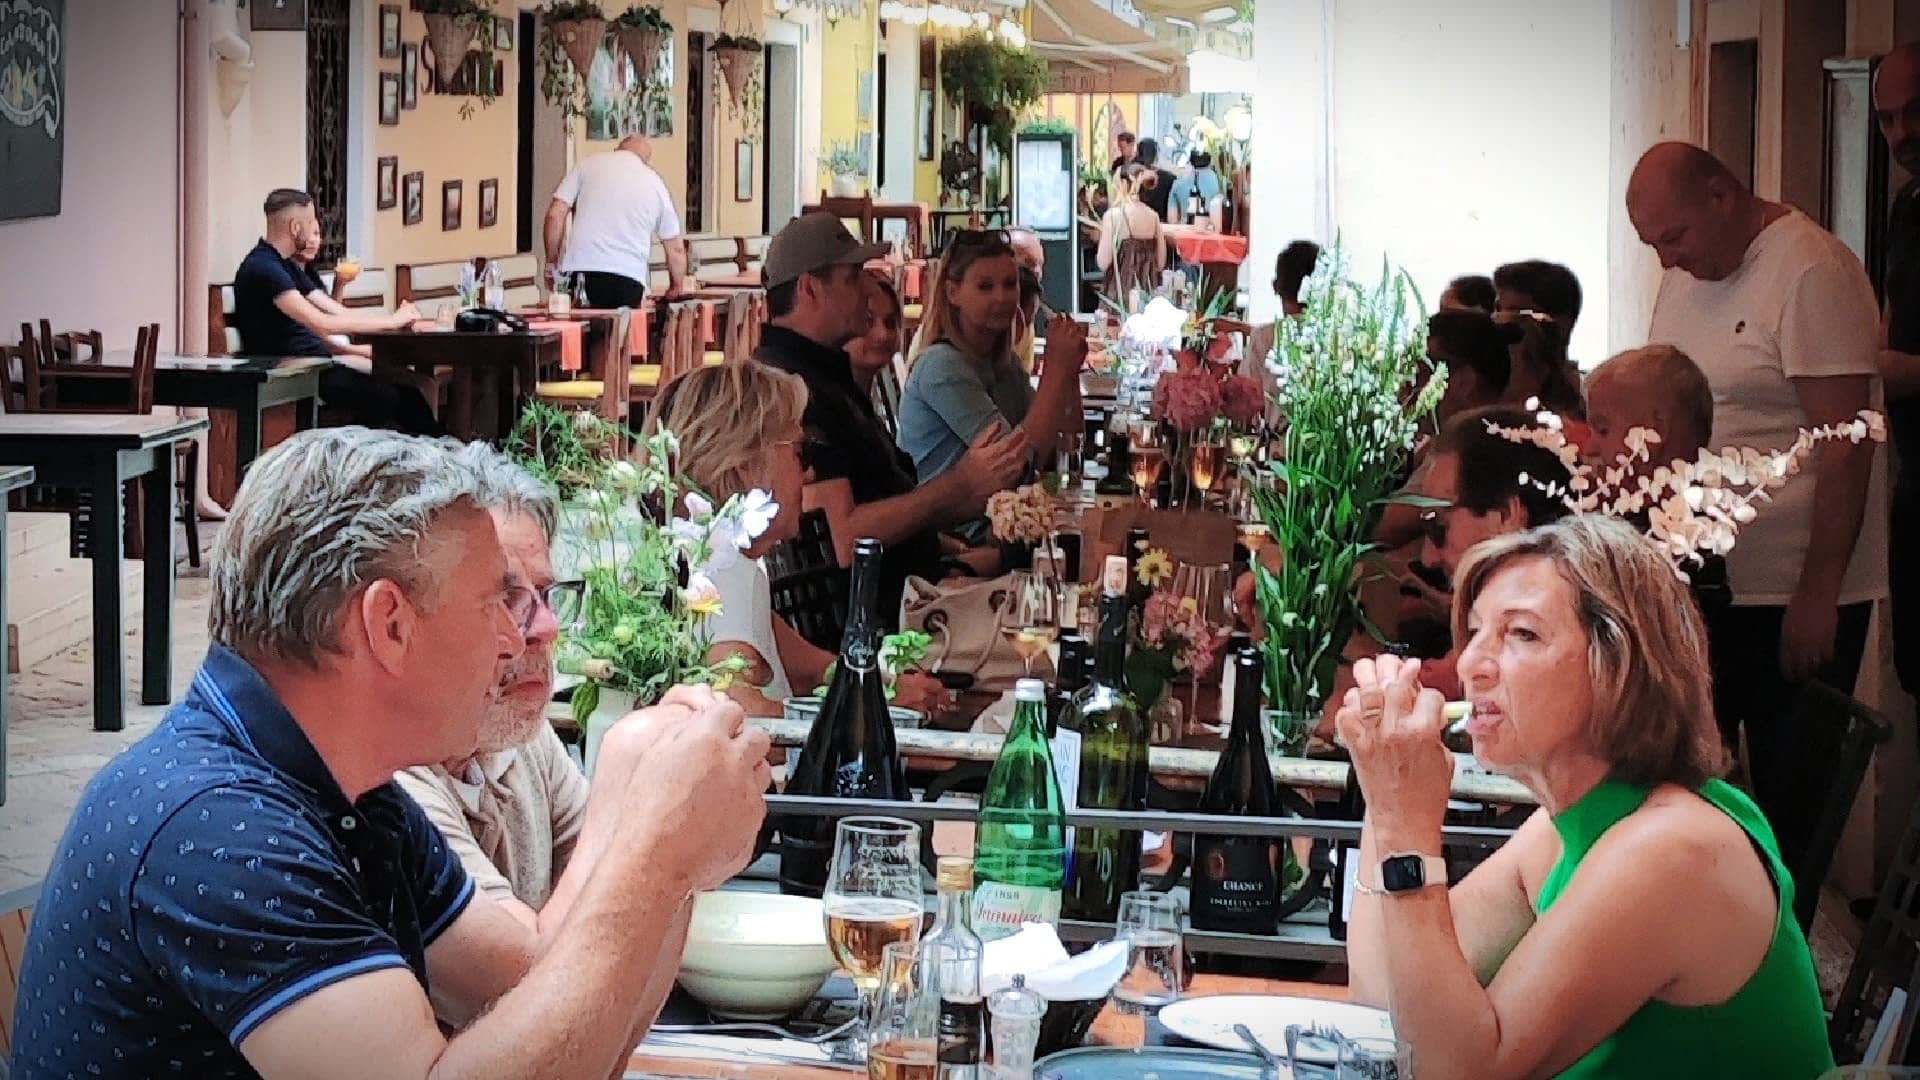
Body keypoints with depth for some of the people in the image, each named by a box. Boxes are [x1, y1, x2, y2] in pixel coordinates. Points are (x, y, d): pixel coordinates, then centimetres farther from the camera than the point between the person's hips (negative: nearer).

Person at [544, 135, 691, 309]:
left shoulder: (589, 165, 13)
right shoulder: (655, 182, 17)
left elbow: (555, 214, 4)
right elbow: (675, 248, 19)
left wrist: (552, 262, 13)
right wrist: (677, 287, 35)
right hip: (629, 277, 1)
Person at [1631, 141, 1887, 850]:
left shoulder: (1813, 272, -14)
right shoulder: (1685, 275, 12)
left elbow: (1845, 441, -18)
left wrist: (1817, 593, -19)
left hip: (1793, 597, -8)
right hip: (1697, 583, 8)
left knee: (1789, 797, -1)